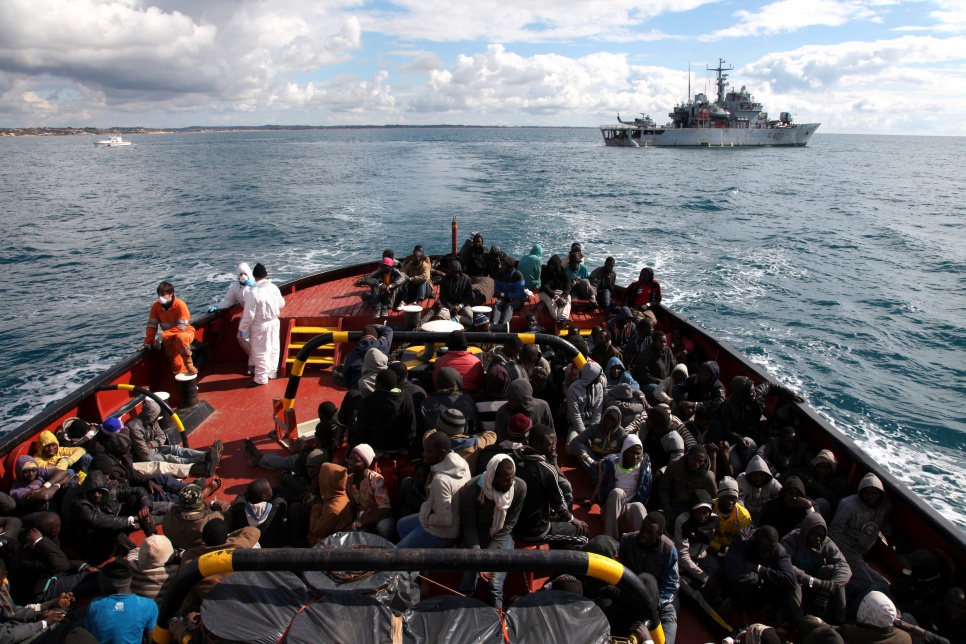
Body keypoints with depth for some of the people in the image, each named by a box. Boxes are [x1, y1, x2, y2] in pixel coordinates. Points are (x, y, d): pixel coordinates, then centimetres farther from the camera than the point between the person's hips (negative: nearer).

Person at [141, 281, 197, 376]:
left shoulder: (180, 305, -20)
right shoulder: (156, 306, -5)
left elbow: (182, 327, -24)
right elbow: (151, 325, -1)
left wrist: (163, 335, -27)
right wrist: (148, 342, -7)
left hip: (185, 333, -4)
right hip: (170, 338, 4)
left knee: (180, 337, -42)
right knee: (177, 367, -10)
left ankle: (188, 364, -23)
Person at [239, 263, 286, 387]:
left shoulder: (253, 293, -22)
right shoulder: (274, 288, -5)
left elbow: (249, 315, -19)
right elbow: (281, 303, 10)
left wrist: (242, 328, -8)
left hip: (260, 326, -6)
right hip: (274, 322, 6)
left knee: (260, 352, 4)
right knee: (273, 349, 18)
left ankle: (261, 378, 11)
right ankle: (272, 372, 31)